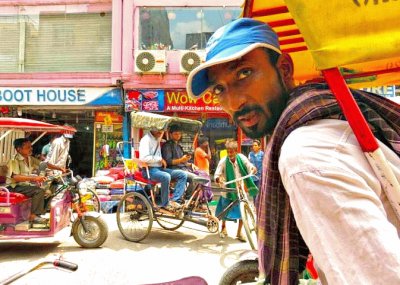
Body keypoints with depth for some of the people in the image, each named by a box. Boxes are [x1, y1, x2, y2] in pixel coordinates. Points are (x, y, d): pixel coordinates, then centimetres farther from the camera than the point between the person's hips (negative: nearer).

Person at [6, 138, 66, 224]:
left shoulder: (30, 159, 8)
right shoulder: (14, 161, -16)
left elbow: (44, 164, 11)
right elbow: (16, 177, -29)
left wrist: (60, 168, 0)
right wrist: (34, 178, -38)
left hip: (26, 185, 8)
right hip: (15, 187, -8)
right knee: (39, 191, -26)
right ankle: (33, 216, -18)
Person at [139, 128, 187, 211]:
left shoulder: (157, 139, 17)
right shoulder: (146, 139, -9)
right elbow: (144, 158, -23)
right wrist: (160, 159, -15)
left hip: (160, 168, 9)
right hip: (149, 169, -9)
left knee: (183, 174, -5)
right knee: (166, 176, -37)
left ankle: (174, 200, -11)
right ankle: (165, 204, -18)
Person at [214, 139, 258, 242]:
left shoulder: (242, 158, -9)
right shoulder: (223, 161, -14)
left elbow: (249, 166, -10)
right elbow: (217, 174, -16)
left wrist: (253, 168, -34)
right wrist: (218, 179, -38)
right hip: (228, 189, -1)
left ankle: (239, 232, 18)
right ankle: (223, 227, 40)